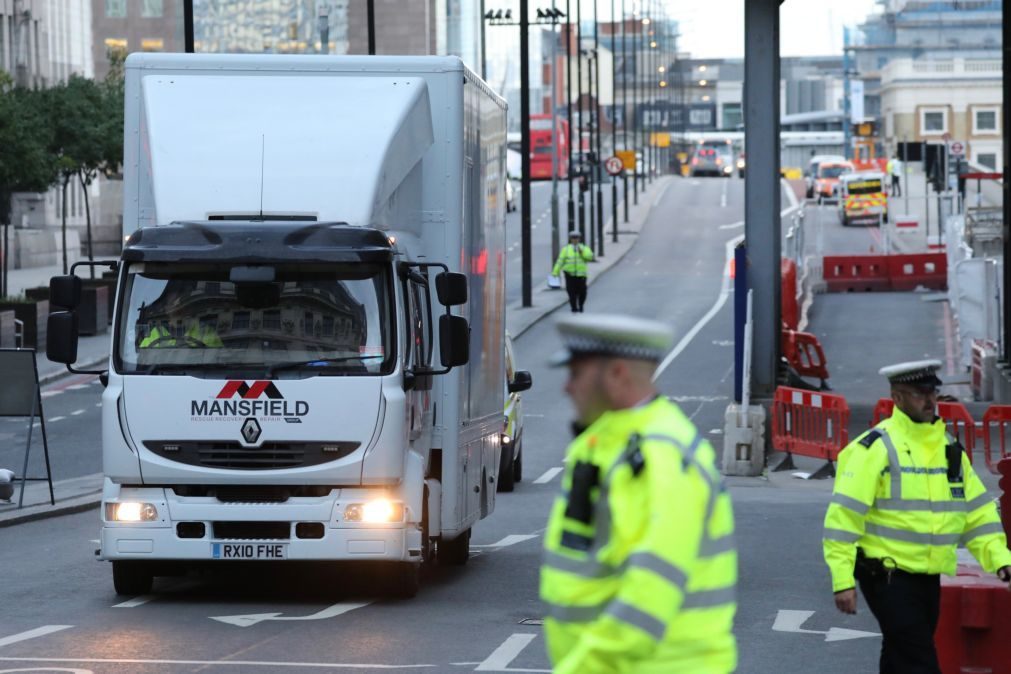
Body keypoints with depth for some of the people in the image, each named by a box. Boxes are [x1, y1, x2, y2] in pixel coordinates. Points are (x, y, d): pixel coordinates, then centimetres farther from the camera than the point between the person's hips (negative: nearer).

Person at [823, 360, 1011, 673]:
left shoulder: (949, 448, 12)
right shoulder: (876, 447, -11)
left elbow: (976, 510, 16)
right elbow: (843, 514, -14)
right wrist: (842, 579, -19)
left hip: (928, 577, 7)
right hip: (886, 575, -7)